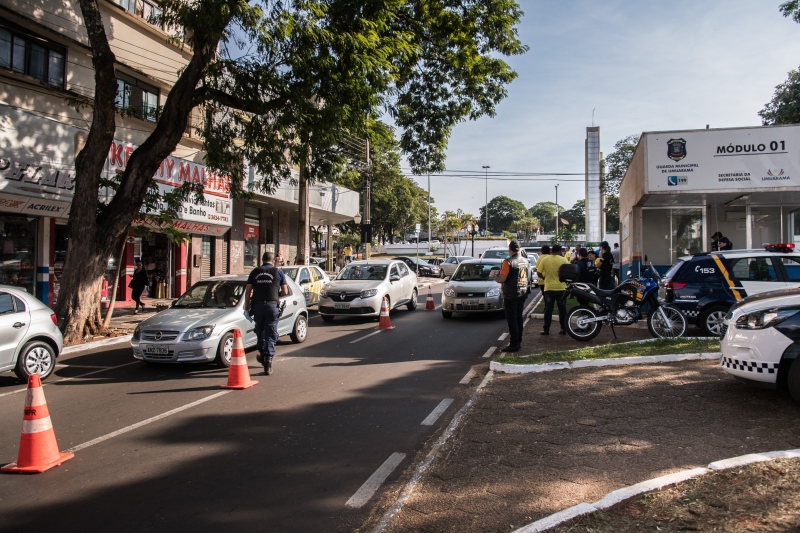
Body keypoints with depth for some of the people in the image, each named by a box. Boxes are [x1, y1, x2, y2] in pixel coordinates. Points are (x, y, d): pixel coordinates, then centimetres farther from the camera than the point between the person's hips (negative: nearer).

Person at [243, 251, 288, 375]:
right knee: (270, 334, 0)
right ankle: (268, 360, -8)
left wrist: (247, 306, 8)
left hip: (258, 306, 2)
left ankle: (262, 355, 32)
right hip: (272, 305, -2)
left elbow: (248, 291, 3)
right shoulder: (278, 272, 4)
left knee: (260, 332, 19)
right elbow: (285, 291, 2)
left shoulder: (255, 272, 8)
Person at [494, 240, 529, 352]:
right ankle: (519, 342, 20)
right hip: (522, 293, 7)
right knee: (519, 318, 14)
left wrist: (496, 278, 0)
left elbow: (502, 279, -20)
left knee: (512, 319, -3)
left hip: (510, 295, -7)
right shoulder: (525, 261, 8)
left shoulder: (508, 262, -17)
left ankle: (514, 344, -3)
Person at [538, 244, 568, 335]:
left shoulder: (545, 259, -5)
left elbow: (539, 272, -4)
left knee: (548, 309, 6)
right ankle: (564, 329, 14)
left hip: (549, 287, 0)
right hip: (561, 287, 0)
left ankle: (546, 329, 7)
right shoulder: (563, 260, -6)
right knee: (562, 309, 10)